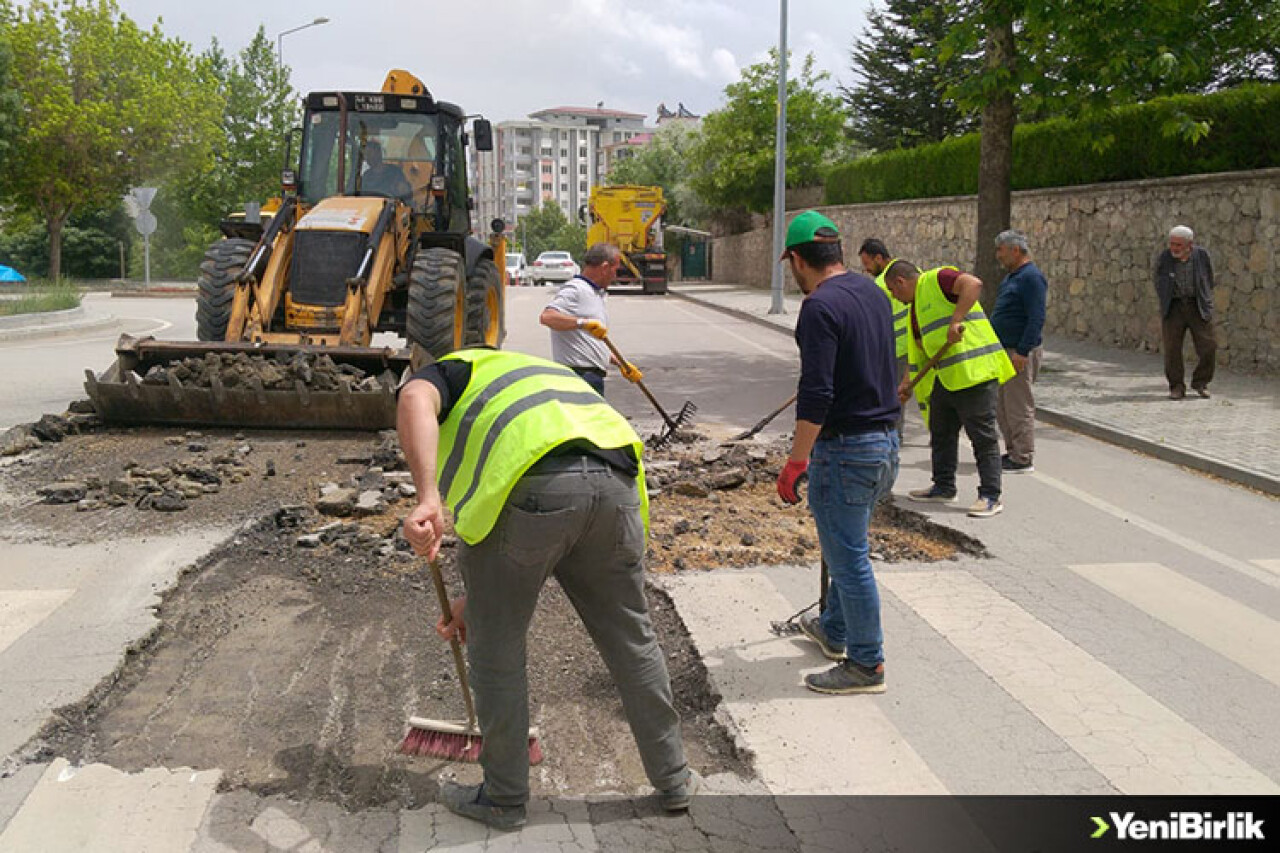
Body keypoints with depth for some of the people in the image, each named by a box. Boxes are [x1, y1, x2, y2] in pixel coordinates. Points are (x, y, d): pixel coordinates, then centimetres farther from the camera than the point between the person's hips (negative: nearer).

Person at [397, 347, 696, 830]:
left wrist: (427, 498, -17)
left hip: (533, 488, -6)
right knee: (631, 638, 22)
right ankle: (673, 780, 35)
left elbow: (415, 400, -5)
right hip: (614, 481, 6)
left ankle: (503, 798, 29)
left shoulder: (450, 371, 26)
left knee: (496, 650, 14)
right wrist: (478, 600, 42)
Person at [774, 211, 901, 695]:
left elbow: (816, 396, -23)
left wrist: (794, 463, -17)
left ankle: (866, 665, 12)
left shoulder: (820, 306, -18)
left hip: (845, 448, -9)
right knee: (846, 547, 25)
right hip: (885, 441, 10)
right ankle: (834, 630, 42)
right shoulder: (873, 293, 10)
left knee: (848, 557, 2)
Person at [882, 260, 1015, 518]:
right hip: (945, 378, 10)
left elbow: (974, 284, -26)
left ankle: (990, 497, 1)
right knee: (941, 434, 17)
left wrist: (955, 321, -29)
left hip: (974, 372, -10)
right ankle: (943, 488, 30)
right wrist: (908, 382, 21)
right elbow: (921, 350, 26)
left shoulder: (937, 280, -8)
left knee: (983, 437, -4)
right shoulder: (916, 306, 21)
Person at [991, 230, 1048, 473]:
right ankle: (1013, 452, 24)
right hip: (1005, 351, 10)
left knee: (1019, 407, -5)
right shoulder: (1012, 276, 17)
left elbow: (1036, 319, -22)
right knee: (1001, 406, 14)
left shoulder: (1031, 277, -15)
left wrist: (1022, 351, -25)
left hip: (1020, 354, -10)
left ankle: (1023, 459, 2)